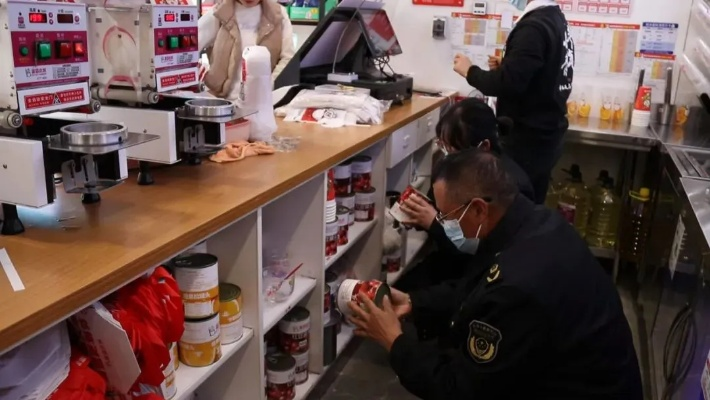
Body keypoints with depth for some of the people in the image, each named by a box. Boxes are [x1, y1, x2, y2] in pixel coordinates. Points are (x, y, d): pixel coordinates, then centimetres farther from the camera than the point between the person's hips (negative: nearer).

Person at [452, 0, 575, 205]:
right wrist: (505, 67, 7)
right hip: (545, 136, 9)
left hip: (526, 140, -9)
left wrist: (469, 71, -11)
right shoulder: (557, 19, 11)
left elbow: (507, 83, -26)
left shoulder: (533, 26, -20)